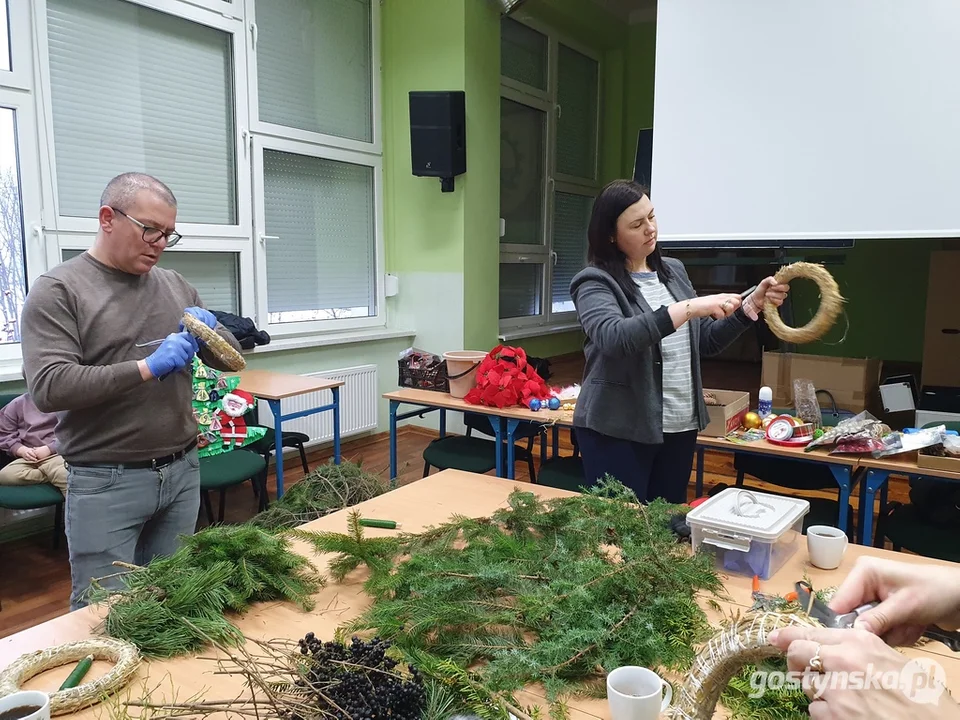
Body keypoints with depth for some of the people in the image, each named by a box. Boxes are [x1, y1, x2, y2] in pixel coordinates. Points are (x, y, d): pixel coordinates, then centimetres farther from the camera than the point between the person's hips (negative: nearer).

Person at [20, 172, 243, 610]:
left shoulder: (174, 286, 10)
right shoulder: (58, 291, -5)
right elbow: (48, 388, -16)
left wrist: (210, 333, -8)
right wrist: (148, 368, -21)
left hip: (182, 472, 5)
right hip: (106, 483, -4)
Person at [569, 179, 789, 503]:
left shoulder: (673, 271, 11)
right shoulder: (595, 282, -10)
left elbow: (706, 341, 13)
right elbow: (614, 338, -29)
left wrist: (751, 305, -1)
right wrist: (690, 308, -30)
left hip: (680, 427, 6)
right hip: (618, 431, -6)